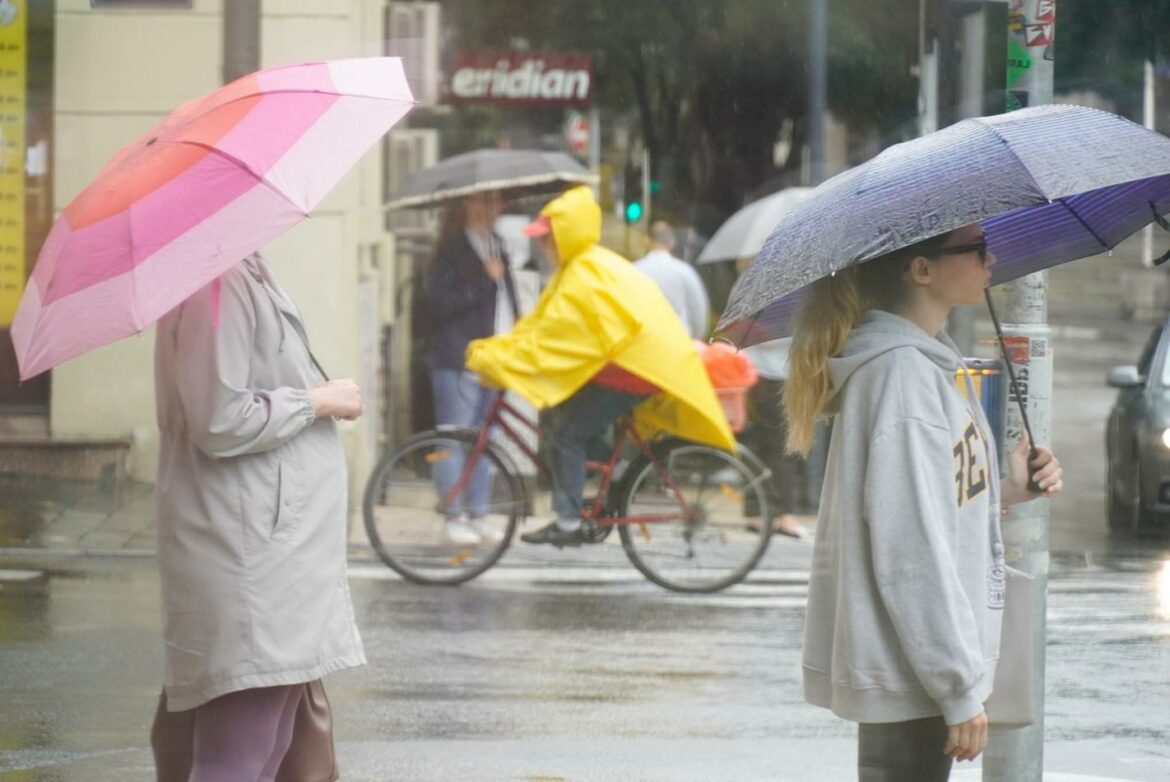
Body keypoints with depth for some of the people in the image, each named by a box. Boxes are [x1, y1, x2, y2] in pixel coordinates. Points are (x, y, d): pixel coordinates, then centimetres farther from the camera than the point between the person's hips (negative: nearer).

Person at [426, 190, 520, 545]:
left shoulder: (496, 246, 18)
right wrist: (484, 280, -16)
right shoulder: (452, 250, -7)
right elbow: (439, 302, -16)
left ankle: (477, 514, 14)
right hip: (459, 360, -8)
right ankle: (453, 517, -2)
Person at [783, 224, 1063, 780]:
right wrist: (960, 690, -20)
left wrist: (1000, 488, 5)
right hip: (907, 673, -10)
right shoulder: (901, 373, -19)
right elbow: (909, 551, -22)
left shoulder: (925, 360, 12)